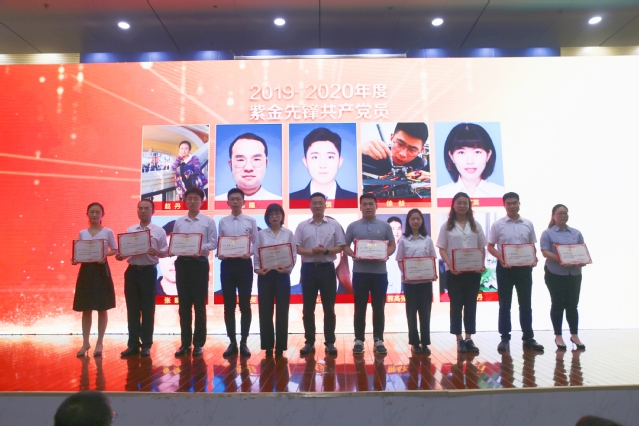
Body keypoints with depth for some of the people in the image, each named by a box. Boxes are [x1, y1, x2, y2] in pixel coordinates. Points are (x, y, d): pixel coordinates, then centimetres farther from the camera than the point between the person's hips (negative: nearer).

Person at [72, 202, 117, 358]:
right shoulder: (82, 233, 9)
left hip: (101, 270, -3)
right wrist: (75, 259, -10)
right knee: (86, 309, 7)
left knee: (102, 308, 2)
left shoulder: (108, 232, 0)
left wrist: (106, 254, -19)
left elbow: (115, 250, 0)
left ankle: (100, 342, 11)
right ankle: (85, 342, 16)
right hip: (86, 270, 3)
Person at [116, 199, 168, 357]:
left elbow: (165, 252, -1)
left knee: (148, 309, 4)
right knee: (132, 309, 7)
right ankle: (133, 344, 17)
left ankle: (146, 344, 14)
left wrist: (157, 252, -21)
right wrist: (120, 256, -9)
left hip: (148, 271, -3)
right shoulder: (130, 230, 10)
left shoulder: (159, 231, 0)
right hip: (132, 271, 3)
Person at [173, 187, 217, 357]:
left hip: (199, 263, -3)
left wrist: (200, 249, -20)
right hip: (182, 263, 3)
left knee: (199, 305, 2)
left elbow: (213, 243, -3)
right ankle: (185, 343, 17)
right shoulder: (178, 222, 12)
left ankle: (198, 343, 11)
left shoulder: (208, 221, 3)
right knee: (183, 305, 7)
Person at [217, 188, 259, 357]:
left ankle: (243, 342, 14)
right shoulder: (223, 222, 7)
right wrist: (218, 253, -13)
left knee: (245, 305, 4)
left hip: (244, 264, -1)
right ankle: (232, 342, 16)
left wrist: (249, 253, -18)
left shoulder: (251, 221, 3)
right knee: (229, 305, 6)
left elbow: (256, 243, 1)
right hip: (227, 264, 2)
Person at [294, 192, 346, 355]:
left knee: (329, 307, 5)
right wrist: (311, 252, -16)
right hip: (308, 268, 1)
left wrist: (326, 251, -17)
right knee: (308, 308, 6)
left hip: (327, 268, -1)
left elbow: (340, 246, 1)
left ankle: (330, 342, 14)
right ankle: (309, 342, 16)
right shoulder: (302, 226, 5)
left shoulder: (334, 225, 3)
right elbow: (296, 247, 1)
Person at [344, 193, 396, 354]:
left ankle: (378, 340, 15)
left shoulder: (385, 226, 6)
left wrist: (386, 255, -12)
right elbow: (345, 246, 6)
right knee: (360, 308, 5)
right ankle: (359, 340, 14)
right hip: (360, 272, 0)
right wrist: (353, 255, -14)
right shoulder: (353, 226, 5)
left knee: (378, 307, 6)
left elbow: (392, 245, 8)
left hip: (379, 272, 0)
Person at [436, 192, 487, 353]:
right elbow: (442, 249, -2)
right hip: (454, 271, -2)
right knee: (456, 305, 3)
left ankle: (469, 339, 15)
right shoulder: (447, 226, 2)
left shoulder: (475, 226, 9)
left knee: (471, 305, 6)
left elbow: (482, 248, 9)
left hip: (473, 271, 2)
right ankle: (459, 340, 11)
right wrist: (450, 266, -17)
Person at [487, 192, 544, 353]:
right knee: (505, 305, 4)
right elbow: (490, 246, 0)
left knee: (526, 304, 9)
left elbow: (532, 245, 12)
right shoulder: (497, 225, -2)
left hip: (524, 267, 3)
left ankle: (528, 338, 18)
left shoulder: (528, 224, 7)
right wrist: (500, 258, -18)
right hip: (505, 268, -2)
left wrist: (534, 258, -8)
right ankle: (505, 338, 11)